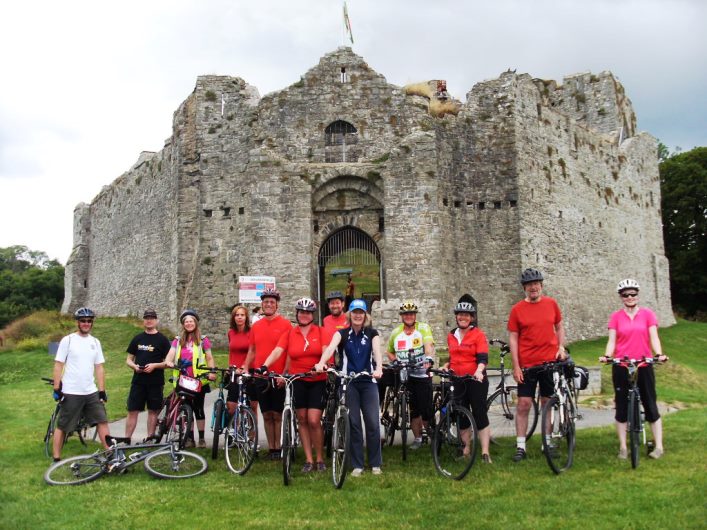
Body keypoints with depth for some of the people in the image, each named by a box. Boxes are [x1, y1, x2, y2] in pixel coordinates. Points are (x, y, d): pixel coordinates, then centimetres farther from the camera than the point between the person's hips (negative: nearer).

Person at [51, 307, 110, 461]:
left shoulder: (95, 342, 8)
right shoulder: (68, 340, -5)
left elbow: (99, 368, 10)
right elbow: (58, 365, -5)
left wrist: (102, 390, 6)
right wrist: (57, 388, -11)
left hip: (91, 392, 4)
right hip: (71, 393, -4)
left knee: (102, 421, 2)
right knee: (62, 426, 5)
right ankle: (56, 458, 15)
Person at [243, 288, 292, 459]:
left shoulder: (285, 324, -4)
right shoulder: (256, 326, 10)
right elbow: (252, 351, 16)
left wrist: (284, 374, -13)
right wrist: (245, 368, 5)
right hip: (260, 377, 4)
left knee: (277, 415, 3)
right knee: (266, 415, 9)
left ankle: (278, 448, 11)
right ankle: (271, 448, 16)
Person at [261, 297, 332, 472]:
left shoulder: (321, 332, 1)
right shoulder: (289, 333, 4)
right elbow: (277, 351, -9)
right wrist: (265, 365, -25)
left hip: (317, 381, -2)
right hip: (297, 381, 2)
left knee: (314, 421, -7)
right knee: (302, 420, 7)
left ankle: (320, 459, 10)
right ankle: (308, 460, 16)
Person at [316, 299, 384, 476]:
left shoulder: (372, 333, 4)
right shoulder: (342, 333, 1)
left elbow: (377, 351, -14)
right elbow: (330, 347, -19)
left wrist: (379, 368, -35)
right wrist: (321, 363, -39)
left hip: (368, 382, 0)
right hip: (348, 383, 0)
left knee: (372, 423, -1)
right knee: (353, 423, 2)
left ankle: (376, 464, 12)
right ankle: (357, 465, 11)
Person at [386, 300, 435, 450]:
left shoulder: (423, 328, -4)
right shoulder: (395, 333, 8)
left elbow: (429, 345, -22)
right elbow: (390, 352, 21)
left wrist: (429, 358, -41)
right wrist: (395, 360, 1)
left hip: (422, 375, -3)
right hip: (404, 376, 3)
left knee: (426, 410, -5)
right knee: (412, 410, 7)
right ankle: (417, 438, 22)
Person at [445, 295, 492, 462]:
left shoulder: (478, 334, -6)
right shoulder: (451, 336, 10)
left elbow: (483, 358, -14)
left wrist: (479, 370, -32)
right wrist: (446, 366, 4)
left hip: (476, 380, -5)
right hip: (458, 381, 5)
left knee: (480, 415, -4)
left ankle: (485, 452, -2)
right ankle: (466, 449, 22)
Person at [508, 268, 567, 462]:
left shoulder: (551, 304, 4)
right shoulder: (517, 309, -3)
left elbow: (559, 327, 15)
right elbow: (513, 338, -2)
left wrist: (561, 347, -1)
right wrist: (516, 366, -6)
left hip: (550, 361, 2)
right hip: (527, 364, -2)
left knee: (547, 403, 11)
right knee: (524, 404, -2)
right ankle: (520, 447, 5)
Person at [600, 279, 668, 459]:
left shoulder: (648, 314, 2)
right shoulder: (616, 316, 3)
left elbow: (653, 337, -4)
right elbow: (612, 340, -1)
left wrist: (659, 354, -22)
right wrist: (607, 356, -20)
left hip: (643, 366, 0)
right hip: (621, 368, 1)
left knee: (650, 406, 4)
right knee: (622, 407, 5)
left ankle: (658, 446, 13)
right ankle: (623, 447, 13)